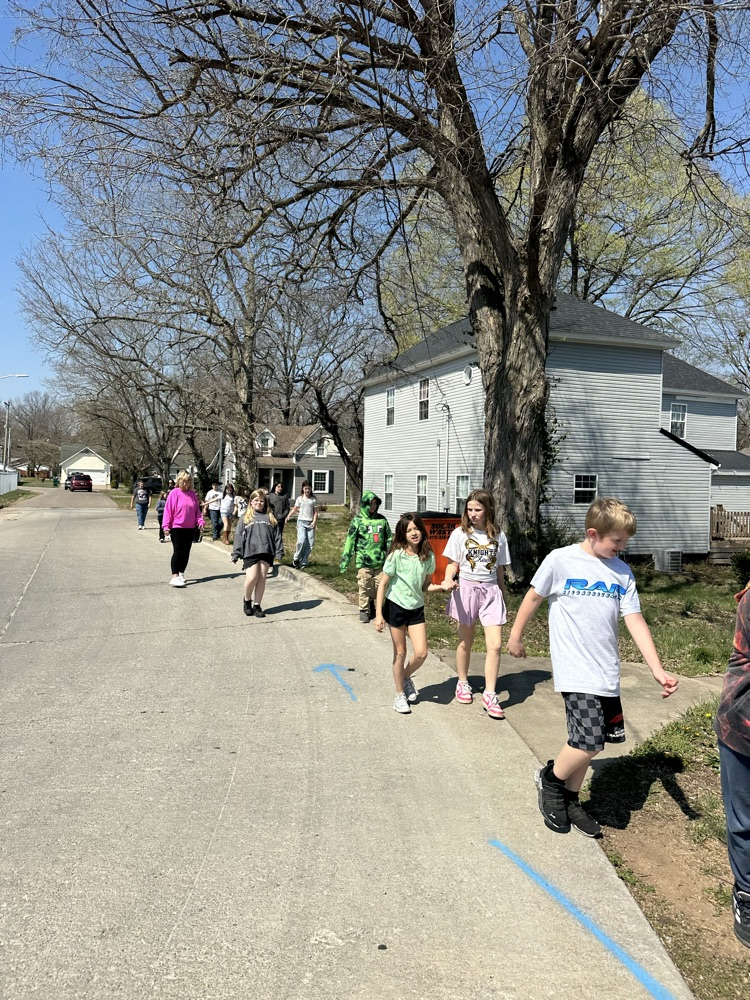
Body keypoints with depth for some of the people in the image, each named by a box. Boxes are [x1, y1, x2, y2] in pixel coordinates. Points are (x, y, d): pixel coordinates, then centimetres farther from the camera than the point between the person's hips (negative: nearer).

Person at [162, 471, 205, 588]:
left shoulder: (193, 494, 6)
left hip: (190, 528, 5)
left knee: (186, 552, 10)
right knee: (178, 551, -7)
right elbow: (168, 510, -8)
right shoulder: (175, 493, -8)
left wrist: (200, 521, -1)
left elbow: (197, 509, 12)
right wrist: (166, 526, -12)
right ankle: (175, 577, -7)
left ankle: (181, 574, 23)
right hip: (177, 527, -5)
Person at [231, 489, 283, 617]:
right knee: (252, 578, -11)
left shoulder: (270, 518, 13)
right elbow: (239, 537, 6)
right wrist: (236, 554, -2)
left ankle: (257, 605, 13)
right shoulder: (245, 519, 12)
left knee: (262, 578, 2)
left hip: (266, 552, 2)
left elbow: (277, 536, 9)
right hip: (250, 552, -1)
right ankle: (247, 600, 16)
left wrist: (278, 552, 1)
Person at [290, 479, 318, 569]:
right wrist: (288, 516, -6)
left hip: (310, 523, 2)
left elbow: (315, 512, 7)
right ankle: (296, 559, -1)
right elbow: (294, 509, 8)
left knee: (310, 543, -4)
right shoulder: (300, 499, 7)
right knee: (301, 540, -20)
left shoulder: (313, 499, 9)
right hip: (301, 522, -2)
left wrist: (314, 521, -6)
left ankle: (303, 562, 6)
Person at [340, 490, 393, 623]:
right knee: (364, 587, 1)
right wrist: (345, 561, -6)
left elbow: (389, 539, 14)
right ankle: (364, 610, 15)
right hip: (364, 560, -3)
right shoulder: (358, 520, -2)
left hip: (380, 560, 3)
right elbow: (350, 541, -3)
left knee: (378, 586, 6)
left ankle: (372, 606, 26)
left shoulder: (382, 520, 7)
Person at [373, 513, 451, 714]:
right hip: (396, 606, -3)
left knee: (421, 653, -4)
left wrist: (441, 586, -14)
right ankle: (400, 695, 24)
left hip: (417, 608, 3)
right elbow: (383, 584, -10)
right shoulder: (396, 555, -14)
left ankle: (406, 677, 28)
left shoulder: (428, 556, -3)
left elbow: (425, 586, 6)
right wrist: (379, 614, -14)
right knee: (400, 653, 6)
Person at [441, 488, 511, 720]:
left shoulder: (498, 537, 3)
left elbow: (500, 571, 10)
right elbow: (453, 564, 0)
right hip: (466, 588, -1)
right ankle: (463, 683, 32)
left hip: (491, 591, 1)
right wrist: (448, 579, -21)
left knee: (495, 644, -7)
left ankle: (489, 695, 1)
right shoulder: (460, 534, -2)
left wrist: (503, 598, 14)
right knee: (465, 641, 12)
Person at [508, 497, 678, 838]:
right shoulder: (561, 560, -9)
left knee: (588, 741, 12)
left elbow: (635, 622, 2)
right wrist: (515, 636, 11)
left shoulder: (622, 572, 4)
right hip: (576, 671, -5)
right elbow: (534, 596, 2)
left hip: (607, 674, 6)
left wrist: (658, 670, -6)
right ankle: (550, 779, 17)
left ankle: (570, 800, 33)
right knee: (589, 742, -11)